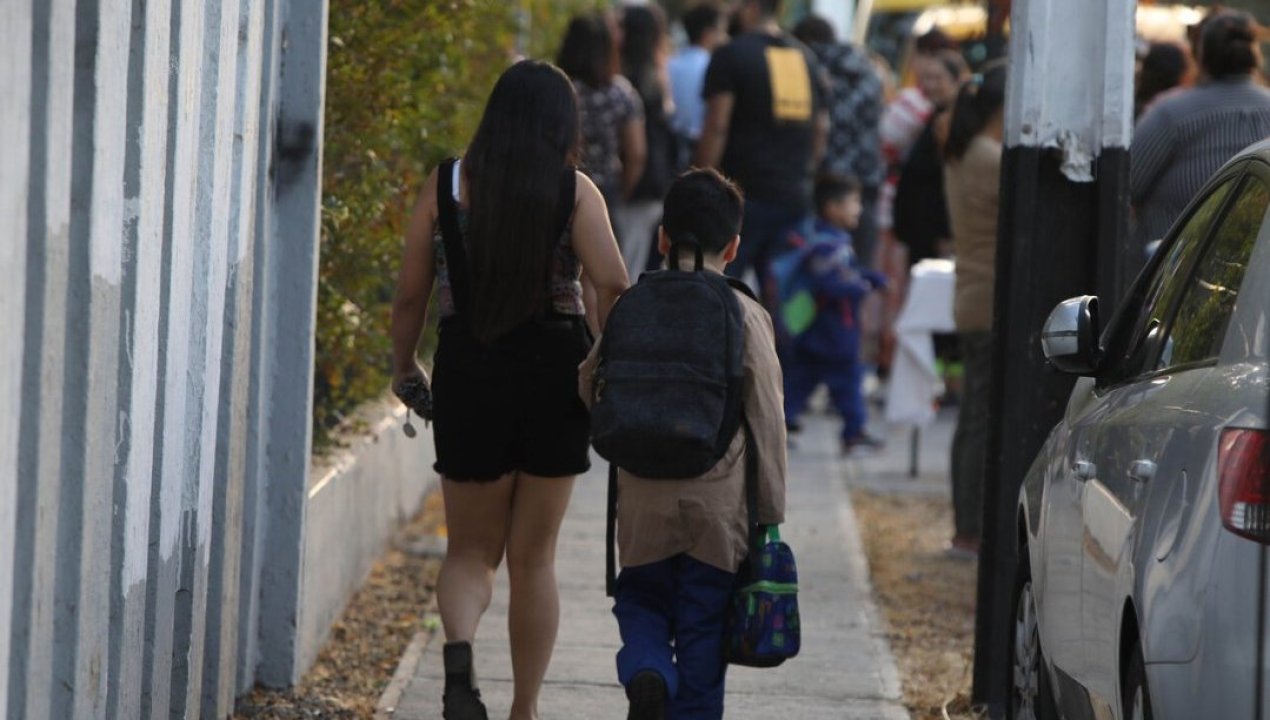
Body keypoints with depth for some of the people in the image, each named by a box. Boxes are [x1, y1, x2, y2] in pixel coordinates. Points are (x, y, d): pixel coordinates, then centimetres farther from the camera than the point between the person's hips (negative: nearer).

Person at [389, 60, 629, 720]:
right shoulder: (574, 192, -4)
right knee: (533, 558, 13)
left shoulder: (445, 187, -1)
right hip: (553, 377, 0)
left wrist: (404, 369, 15)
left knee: (471, 552, 12)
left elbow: (410, 294, 0)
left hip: (468, 374, 0)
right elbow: (613, 285, -14)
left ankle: (458, 647, -19)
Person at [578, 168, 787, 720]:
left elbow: (588, 386, 7)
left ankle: (646, 673, -10)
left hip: (643, 503, 1)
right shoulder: (746, 317, -6)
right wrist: (771, 511, 2)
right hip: (718, 506, -1)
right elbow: (767, 420, -5)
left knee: (641, 600, 18)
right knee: (702, 633, 8)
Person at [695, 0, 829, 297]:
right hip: (796, 199, 6)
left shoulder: (731, 55, -6)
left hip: (744, 193, -6)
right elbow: (821, 128, 17)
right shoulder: (806, 58, 13)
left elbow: (716, 128, -12)